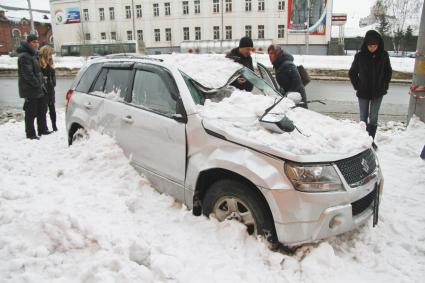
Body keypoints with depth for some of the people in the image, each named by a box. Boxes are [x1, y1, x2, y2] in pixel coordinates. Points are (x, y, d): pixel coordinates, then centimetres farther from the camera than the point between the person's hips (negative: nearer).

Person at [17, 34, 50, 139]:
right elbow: (28, 74, -21)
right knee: (31, 113, -3)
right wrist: (38, 84, -16)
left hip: (38, 89, 10)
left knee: (42, 110, 17)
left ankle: (42, 130, 28)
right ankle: (30, 134, 6)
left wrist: (41, 83, 12)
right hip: (30, 90, -10)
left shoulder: (33, 55, 16)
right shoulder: (24, 56, -15)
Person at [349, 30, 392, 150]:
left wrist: (384, 86, 1)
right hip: (363, 93, 0)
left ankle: (371, 140, 14)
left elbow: (388, 72, 7)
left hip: (378, 93, 0)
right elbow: (352, 73, 2)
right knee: (363, 117, 11)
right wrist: (357, 86, -2)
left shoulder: (384, 55, -7)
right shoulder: (360, 56, -10)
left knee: (373, 118, 3)